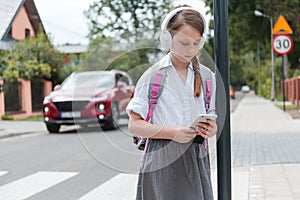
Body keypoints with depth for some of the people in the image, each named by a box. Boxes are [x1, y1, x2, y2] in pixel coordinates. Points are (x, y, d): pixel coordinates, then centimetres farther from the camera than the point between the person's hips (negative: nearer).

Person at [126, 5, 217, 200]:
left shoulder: (207, 76, 8)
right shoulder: (153, 76, -3)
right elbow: (134, 125, -4)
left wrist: (212, 128, -7)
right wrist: (173, 132, -18)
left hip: (196, 158, 4)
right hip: (162, 160, -3)